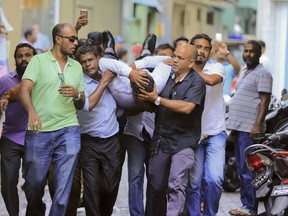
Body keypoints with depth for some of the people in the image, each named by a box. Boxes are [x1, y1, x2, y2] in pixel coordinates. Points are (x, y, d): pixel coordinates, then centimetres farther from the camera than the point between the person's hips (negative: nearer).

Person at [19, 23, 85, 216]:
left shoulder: (77, 67, 14)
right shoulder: (38, 60, 1)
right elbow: (24, 90, -11)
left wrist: (76, 95, -7)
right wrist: (31, 110, -31)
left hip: (68, 131, 3)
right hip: (39, 132, -2)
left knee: (64, 185, -8)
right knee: (34, 185, 9)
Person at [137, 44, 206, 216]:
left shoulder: (196, 82, -7)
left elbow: (187, 107, -21)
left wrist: (157, 99, -17)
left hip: (183, 142, -6)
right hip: (160, 140, 6)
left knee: (176, 186, -18)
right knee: (156, 186, 12)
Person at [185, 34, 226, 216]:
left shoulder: (217, 68, -1)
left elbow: (210, 80, -26)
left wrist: (189, 66, -19)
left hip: (215, 134, -1)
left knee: (214, 179, -14)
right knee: (193, 183, 1)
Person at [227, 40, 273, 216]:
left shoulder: (262, 74, -9)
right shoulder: (244, 72, 20)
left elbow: (264, 101, -16)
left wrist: (257, 125, -24)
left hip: (250, 129, -10)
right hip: (239, 127, 10)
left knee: (247, 170, -11)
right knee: (241, 169, 13)